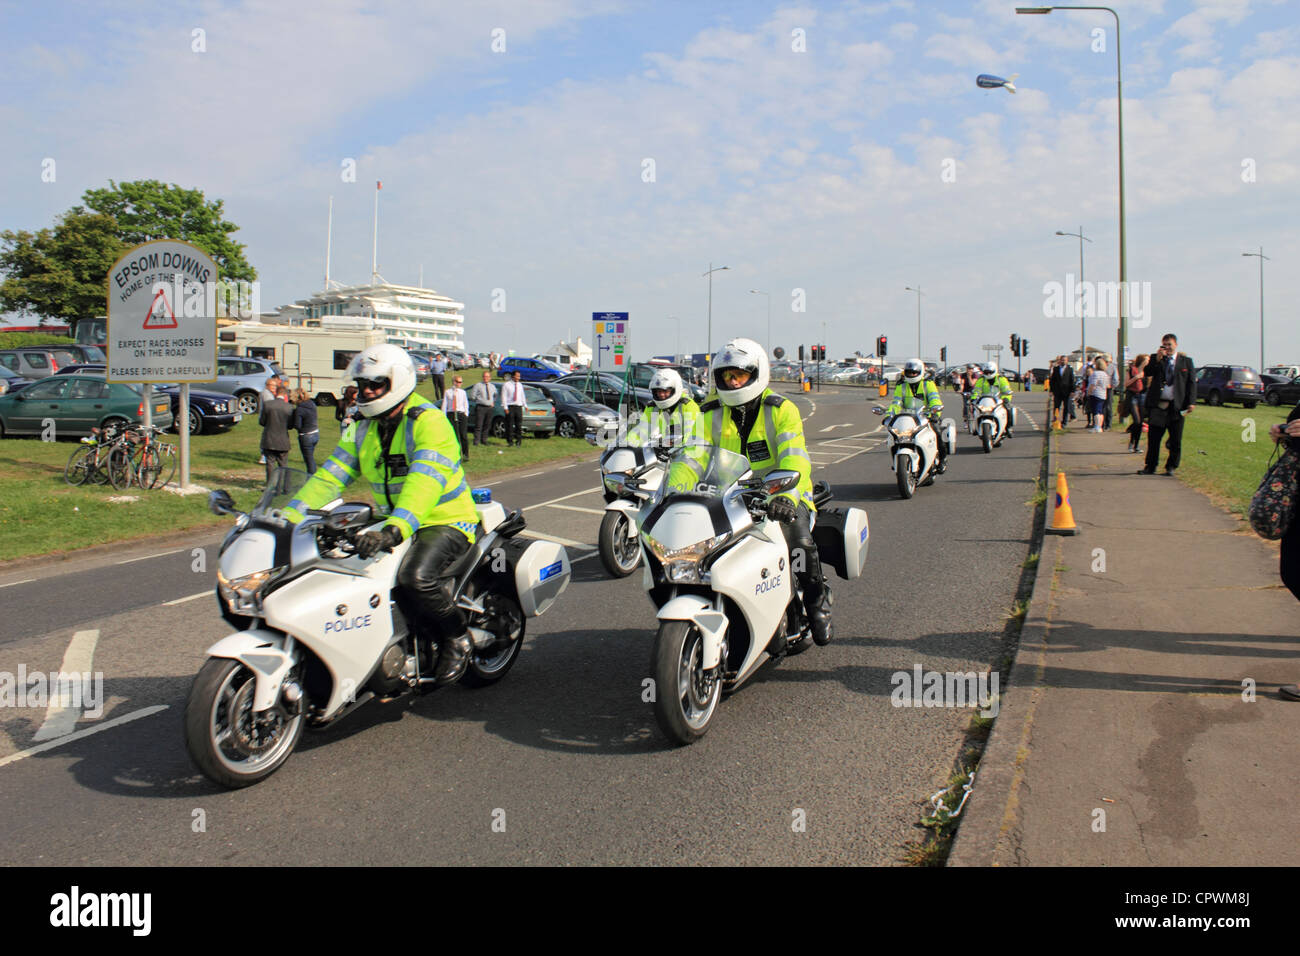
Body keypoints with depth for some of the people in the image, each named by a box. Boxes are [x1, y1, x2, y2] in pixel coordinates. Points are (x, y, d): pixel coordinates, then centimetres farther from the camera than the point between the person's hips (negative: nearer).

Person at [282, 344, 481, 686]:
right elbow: (332, 475, 3)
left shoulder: (428, 422, -18)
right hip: (393, 523, 8)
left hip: (445, 521, -8)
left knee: (414, 578, -34)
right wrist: (290, 516, -10)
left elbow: (425, 481, -33)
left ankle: (457, 638, -4)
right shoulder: (363, 427, 9)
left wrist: (394, 530, -47)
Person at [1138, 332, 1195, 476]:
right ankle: (1150, 466, 11)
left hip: (1177, 405, 0)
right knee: (1153, 437, 2)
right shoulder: (1156, 359, 9)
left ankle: (1171, 467, 15)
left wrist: (1191, 402, -3)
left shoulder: (1186, 361, 7)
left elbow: (1191, 382, 5)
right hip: (1157, 405, 1)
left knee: (1175, 440, 3)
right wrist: (1157, 360, -15)